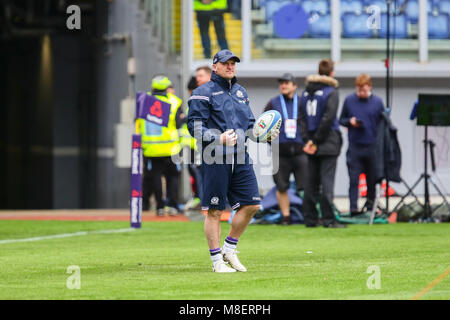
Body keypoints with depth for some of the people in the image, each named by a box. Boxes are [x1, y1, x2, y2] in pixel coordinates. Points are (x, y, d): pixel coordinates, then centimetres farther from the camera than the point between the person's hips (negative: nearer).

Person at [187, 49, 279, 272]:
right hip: (215, 160, -7)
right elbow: (195, 126, -9)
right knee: (215, 211, -2)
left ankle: (229, 249, 18)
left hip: (241, 158, 7)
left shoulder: (240, 92, 19)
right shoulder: (203, 93, -3)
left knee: (251, 204, 3)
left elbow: (249, 125, 25)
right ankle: (217, 260, 5)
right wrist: (219, 138, -22)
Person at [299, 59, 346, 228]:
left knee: (311, 181, 8)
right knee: (327, 180, -7)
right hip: (328, 144, -6)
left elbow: (301, 118, 5)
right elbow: (328, 118, -15)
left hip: (312, 144, 6)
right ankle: (328, 219, -10)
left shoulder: (306, 92, 11)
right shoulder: (331, 92, -8)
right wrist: (315, 141, -10)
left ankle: (310, 218, 9)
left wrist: (307, 140, 0)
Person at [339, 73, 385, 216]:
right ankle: (353, 208, -8)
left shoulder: (377, 102, 2)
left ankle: (370, 204, 23)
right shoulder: (349, 100, 3)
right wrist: (350, 121, -10)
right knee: (354, 178, -6)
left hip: (372, 146, 1)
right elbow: (341, 120, 11)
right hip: (354, 145, -1)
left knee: (372, 178, 9)